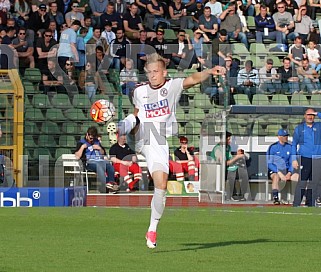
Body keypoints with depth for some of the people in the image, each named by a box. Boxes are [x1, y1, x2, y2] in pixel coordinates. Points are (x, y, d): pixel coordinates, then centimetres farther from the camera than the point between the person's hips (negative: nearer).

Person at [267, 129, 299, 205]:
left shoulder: (290, 147, 8)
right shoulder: (273, 147, -5)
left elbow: (292, 163, 10)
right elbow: (269, 164, -10)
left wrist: (289, 173, -10)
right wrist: (279, 173, -21)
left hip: (288, 170, 4)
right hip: (274, 170, -4)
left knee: (298, 177, -21)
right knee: (276, 177, -37)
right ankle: (275, 198, -39)